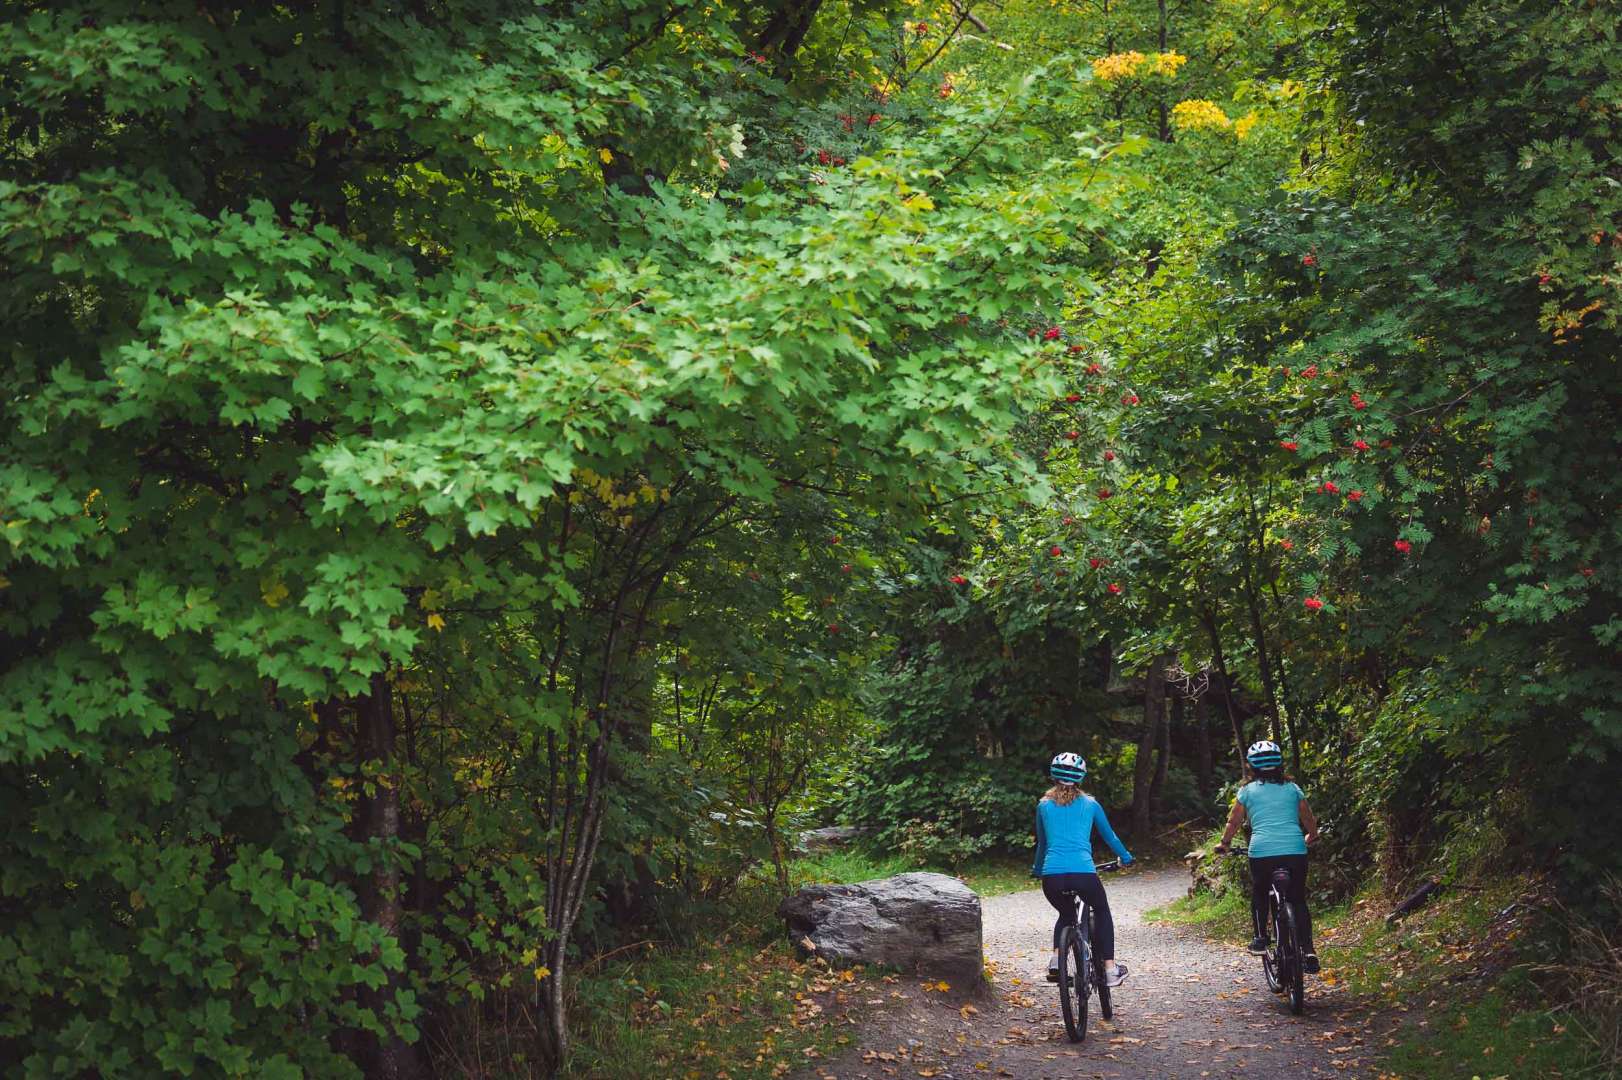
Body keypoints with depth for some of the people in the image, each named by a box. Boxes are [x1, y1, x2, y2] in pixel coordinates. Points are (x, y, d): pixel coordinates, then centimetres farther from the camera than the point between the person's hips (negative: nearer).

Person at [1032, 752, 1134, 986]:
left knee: (1066, 914, 30)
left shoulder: (1044, 806, 17)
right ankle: (1110, 969, 19)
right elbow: (1109, 835, 27)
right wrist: (1126, 858, 45)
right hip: (1083, 873, -2)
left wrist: (1037, 869, 45)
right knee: (1102, 911, 26)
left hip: (1051, 876, 2)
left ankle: (1055, 962, 10)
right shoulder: (1089, 804, 14)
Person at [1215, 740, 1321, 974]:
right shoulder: (1292, 788, 16)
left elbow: (1234, 822, 17)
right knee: (1298, 900, 13)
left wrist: (1224, 843, 35)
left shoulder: (1248, 791, 10)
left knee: (1259, 894, 25)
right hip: (1295, 850, 2)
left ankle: (1260, 938, 16)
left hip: (1262, 851, -1)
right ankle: (1308, 950, 0)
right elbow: (1309, 820, 26)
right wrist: (1312, 837, 47)